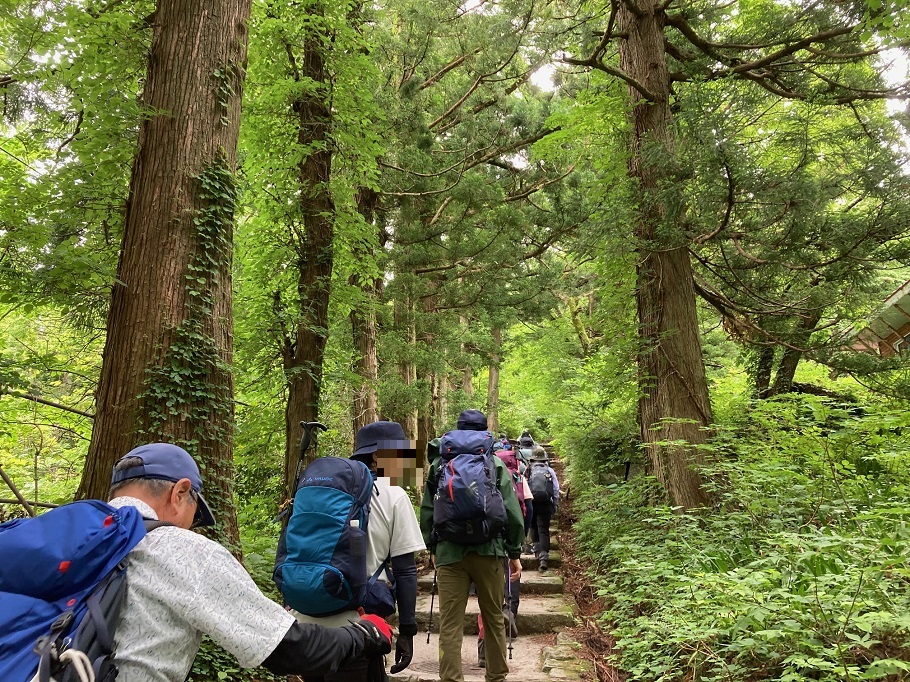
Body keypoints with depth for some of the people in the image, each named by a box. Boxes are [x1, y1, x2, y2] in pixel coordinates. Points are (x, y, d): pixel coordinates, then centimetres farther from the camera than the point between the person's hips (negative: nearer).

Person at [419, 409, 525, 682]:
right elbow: (512, 512, -3)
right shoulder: (496, 465, 1)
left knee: (450, 624, 3)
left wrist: (432, 548, 19)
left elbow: (427, 513, 7)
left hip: (449, 552, 0)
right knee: (494, 619, 15)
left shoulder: (439, 465, 5)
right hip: (488, 551, 0)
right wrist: (515, 552, 5)